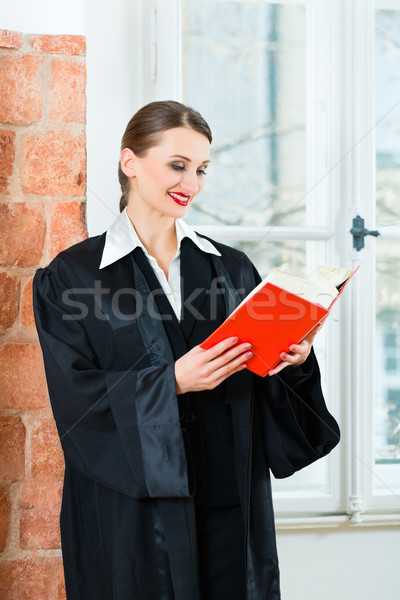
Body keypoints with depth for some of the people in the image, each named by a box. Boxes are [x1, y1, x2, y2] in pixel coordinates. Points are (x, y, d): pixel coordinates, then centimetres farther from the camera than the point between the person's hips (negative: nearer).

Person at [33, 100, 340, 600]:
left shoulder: (232, 269, 10)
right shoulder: (71, 276, -1)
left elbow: (262, 379, 8)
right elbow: (78, 400, -10)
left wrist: (296, 363, -14)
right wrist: (171, 383, -22)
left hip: (229, 506, 3)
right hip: (131, 512, -3)